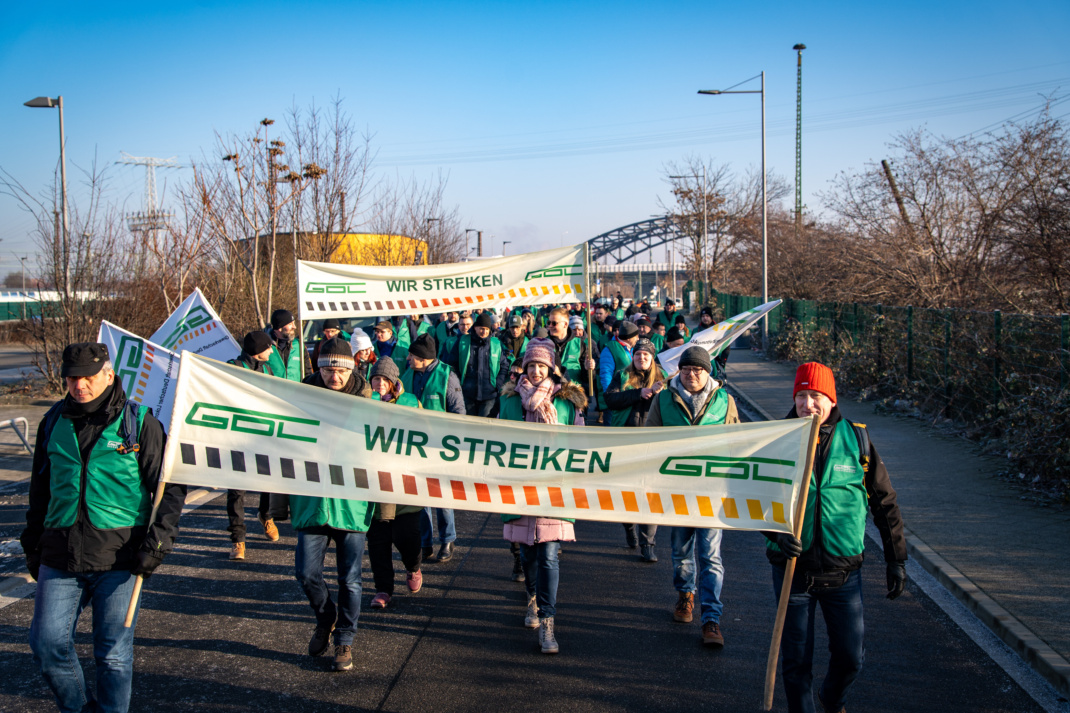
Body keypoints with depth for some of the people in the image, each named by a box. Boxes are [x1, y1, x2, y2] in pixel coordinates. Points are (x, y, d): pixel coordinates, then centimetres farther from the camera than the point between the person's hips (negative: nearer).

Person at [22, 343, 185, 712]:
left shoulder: (139, 423, -2)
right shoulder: (54, 422, 9)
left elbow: (171, 487, -1)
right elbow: (40, 490, 20)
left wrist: (158, 540, -10)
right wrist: (33, 544, 18)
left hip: (119, 556, -3)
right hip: (61, 557, 3)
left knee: (113, 653, 4)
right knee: (47, 644, 0)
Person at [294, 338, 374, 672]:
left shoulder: (366, 400, -1)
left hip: (352, 501, -1)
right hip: (311, 498, 1)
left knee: (349, 578, 5)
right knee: (306, 572, -1)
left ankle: (344, 641, 22)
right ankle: (325, 617, 29)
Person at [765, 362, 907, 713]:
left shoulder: (856, 438, -1)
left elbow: (884, 501, 6)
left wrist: (896, 558, 6)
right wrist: (776, 532, -18)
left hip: (844, 569, 1)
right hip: (793, 566, -1)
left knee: (850, 657, 9)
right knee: (796, 661, 6)